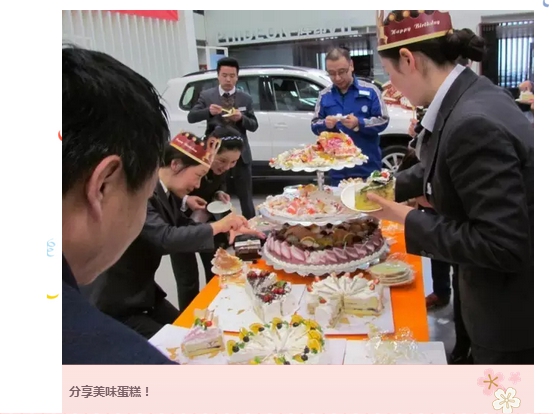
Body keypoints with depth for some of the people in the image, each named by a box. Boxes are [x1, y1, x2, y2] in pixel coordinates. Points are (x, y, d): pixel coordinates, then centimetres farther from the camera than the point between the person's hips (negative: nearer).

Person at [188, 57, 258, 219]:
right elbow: (191, 117, -6)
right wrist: (208, 111, -25)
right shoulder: (206, 95, 1)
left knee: (246, 197, 10)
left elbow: (254, 126, 4)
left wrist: (241, 118, -17)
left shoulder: (246, 98, 4)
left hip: (240, 153, 1)